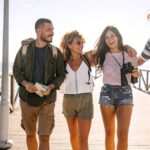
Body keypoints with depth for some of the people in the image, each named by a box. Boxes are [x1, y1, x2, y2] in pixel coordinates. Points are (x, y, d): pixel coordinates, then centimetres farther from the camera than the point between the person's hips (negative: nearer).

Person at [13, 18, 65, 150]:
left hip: (47, 100, -1)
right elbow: (16, 70, 5)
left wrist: (51, 87, -17)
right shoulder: (24, 49, 1)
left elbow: (61, 74, 2)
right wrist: (25, 84, -14)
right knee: (30, 134, 14)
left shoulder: (56, 52, 0)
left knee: (44, 137, -4)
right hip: (27, 98, 1)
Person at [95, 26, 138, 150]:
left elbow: (135, 78, 11)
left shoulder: (129, 53, 3)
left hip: (125, 93, 0)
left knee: (123, 134, -9)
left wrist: (134, 73, -8)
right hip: (107, 93, 1)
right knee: (109, 133, 6)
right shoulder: (102, 55, 3)